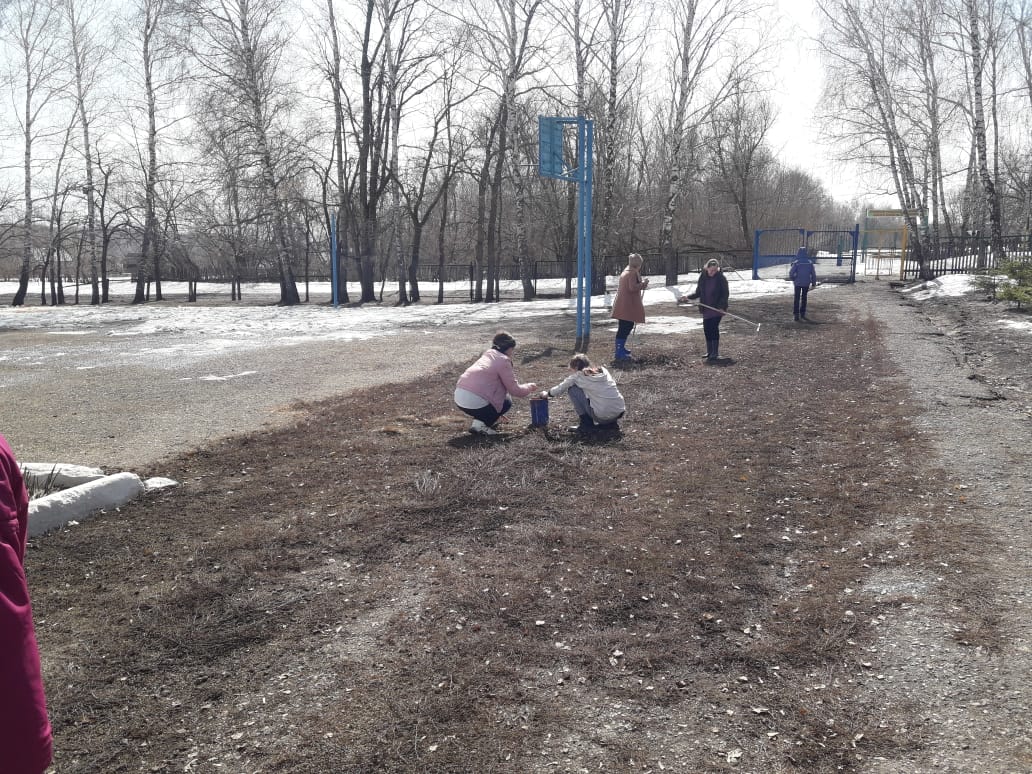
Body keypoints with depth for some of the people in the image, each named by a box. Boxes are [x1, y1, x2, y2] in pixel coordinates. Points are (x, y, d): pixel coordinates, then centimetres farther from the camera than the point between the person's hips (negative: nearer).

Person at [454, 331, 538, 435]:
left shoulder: (487, 355, 22)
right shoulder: (503, 360, -4)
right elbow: (514, 389, -4)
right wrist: (529, 387, 17)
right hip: (475, 402, -9)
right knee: (507, 402, 15)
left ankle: (480, 420, 14)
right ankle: (480, 424, -4)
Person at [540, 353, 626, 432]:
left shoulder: (578, 376, 1)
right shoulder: (602, 370, 15)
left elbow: (560, 388, 16)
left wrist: (546, 394, 37)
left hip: (603, 416, -6)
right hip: (620, 413, 6)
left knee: (572, 389, 8)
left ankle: (586, 424, 8)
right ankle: (610, 423, 18)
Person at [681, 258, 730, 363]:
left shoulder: (721, 278, -8)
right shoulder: (702, 277, 5)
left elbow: (726, 293, -6)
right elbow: (698, 292, 14)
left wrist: (721, 306, -18)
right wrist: (688, 297, 0)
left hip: (717, 309, -5)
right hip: (706, 309, 5)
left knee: (714, 328, -13)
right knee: (707, 329, 6)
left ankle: (715, 354, -9)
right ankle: (710, 352, 19)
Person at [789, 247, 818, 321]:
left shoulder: (796, 263, -11)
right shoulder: (810, 263, -1)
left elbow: (791, 272, -14)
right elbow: (813, 274, 2)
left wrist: (792, 279, 6)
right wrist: (813, 283, 10)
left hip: (798, 283, -3)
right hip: (806, 283, 3)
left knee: (797, 298, 3)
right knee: (804, 298, 15)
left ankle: (796, 314, -3)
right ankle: (802, 313, 20)